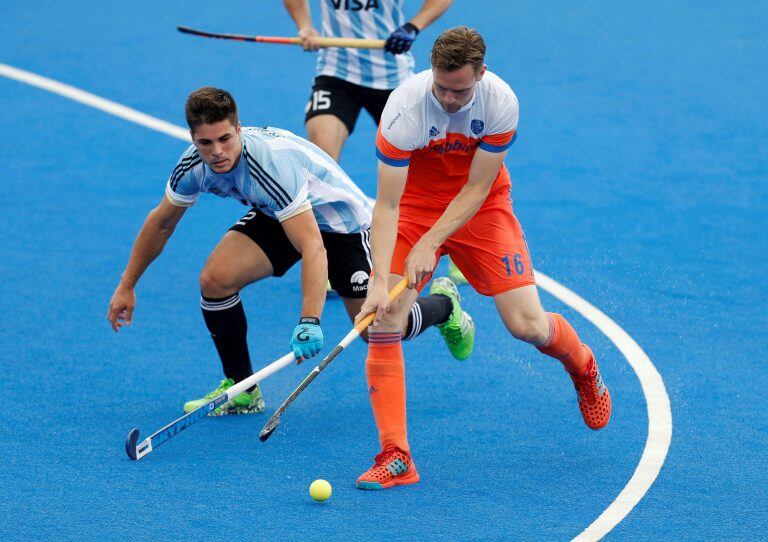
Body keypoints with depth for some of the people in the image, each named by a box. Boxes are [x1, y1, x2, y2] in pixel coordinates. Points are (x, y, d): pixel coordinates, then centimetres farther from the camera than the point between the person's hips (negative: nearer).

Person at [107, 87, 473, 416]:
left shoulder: (271, 163, -40)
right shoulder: (193, 166, -19)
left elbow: (313, 247, -45)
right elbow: (162, 223, 1)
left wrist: (310, 322, -54)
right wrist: (127, 285, 4)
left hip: (340, 219, -6)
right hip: (275, 215, 6)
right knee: (215, 279, -19)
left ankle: (444, 305, 28)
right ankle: (241, 390, 1)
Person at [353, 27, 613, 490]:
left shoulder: (501, 101, -23)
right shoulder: (404, 107, -27)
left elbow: (476, 189, -16)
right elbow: (388, 204, -27)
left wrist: (430, 244, -26)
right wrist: (379, 281, -36)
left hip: (480, 209, 1)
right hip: (415, 207, -1)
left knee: (528, 326, -8)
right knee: (383, 322, -19)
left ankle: (583, 368, 30)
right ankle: (395, 459, -15)